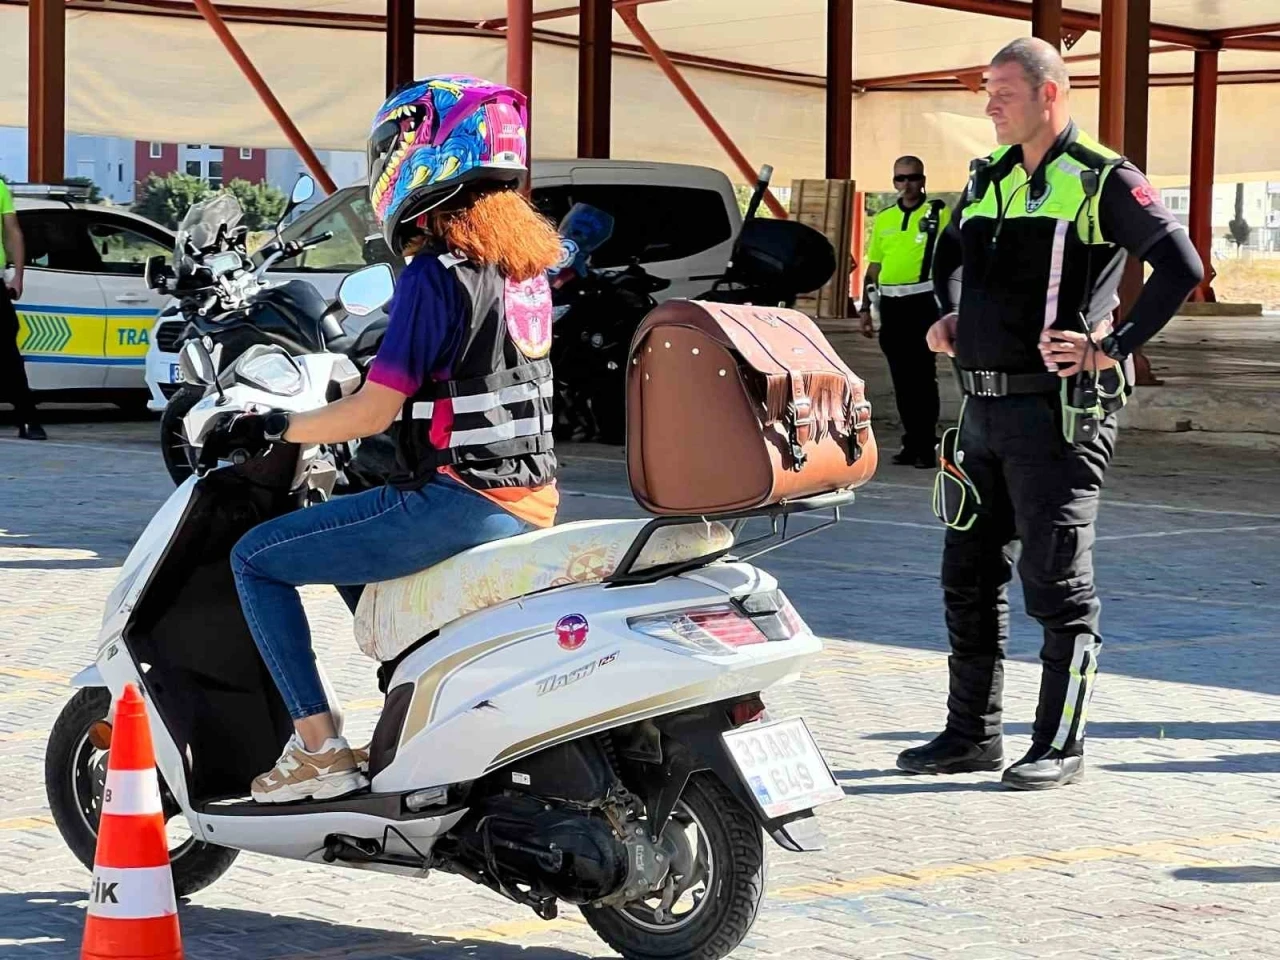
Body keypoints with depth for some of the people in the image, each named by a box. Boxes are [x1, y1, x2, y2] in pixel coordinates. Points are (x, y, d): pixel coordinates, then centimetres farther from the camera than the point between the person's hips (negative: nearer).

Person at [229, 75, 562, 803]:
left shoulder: (436, 275, -16)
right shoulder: (526, 266, 10)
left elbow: (374, 411, -17)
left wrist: (275, 428, -4)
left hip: (457, 501, -9)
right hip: (531, 504, 9)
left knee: (256, 560, 2)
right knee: (348, 547, 34)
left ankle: (319, 748, -3)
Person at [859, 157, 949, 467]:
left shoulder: (939, 214, 0)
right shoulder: (883, 219, 14)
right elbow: (873, 266, 18)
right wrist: (865, 308, 13)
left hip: (923, 301, -5)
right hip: (890, 303, 5)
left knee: (922, 375, -6)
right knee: (900, 376, 9)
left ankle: (926, 444, -4)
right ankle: (911, 441, 16)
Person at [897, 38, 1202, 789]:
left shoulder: (1104, 182, -8)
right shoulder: (988, 180, 14)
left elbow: (1181, 267, -16)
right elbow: (950, 257, 32)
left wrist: (1115, 347, -18)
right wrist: (949, 318, 14)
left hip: (1058, 410, -8)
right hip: (985, 408, 8)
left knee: (1058, 584, -3)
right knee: (969, 575, 11)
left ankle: (1061, 746, 4)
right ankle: (973, 734, 21)